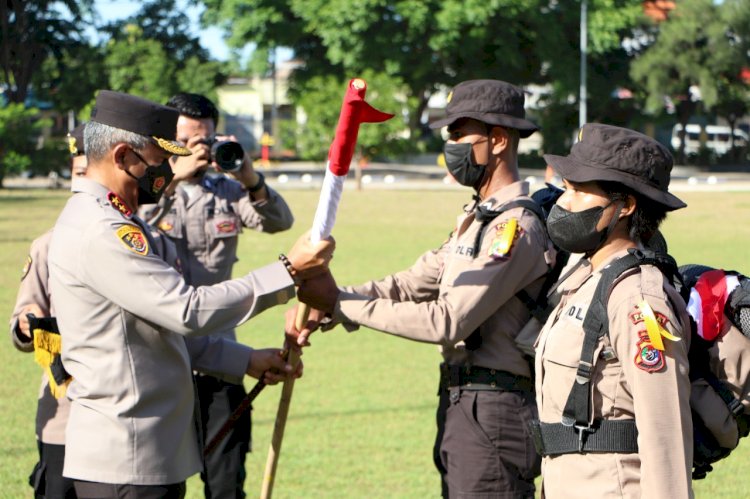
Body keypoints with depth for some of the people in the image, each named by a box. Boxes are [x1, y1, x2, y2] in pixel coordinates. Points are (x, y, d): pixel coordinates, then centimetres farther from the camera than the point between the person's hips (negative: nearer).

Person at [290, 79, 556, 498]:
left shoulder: (517, 227, -17)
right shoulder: (477, 219, 17)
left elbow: (446, 321, -23)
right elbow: (412, 284, 12)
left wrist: (342, 304, -19)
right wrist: (321, 302, -3)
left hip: (492, 415, -10)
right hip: (462, 406, 10)